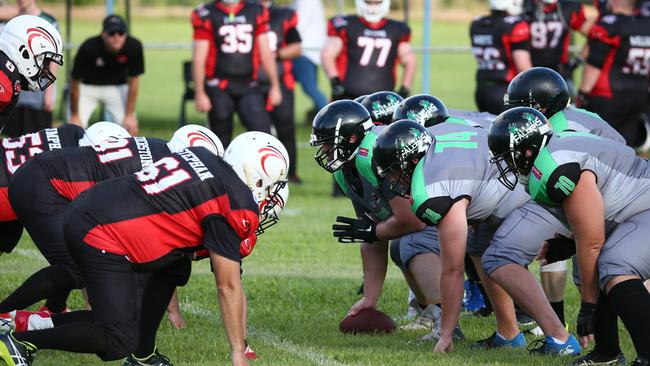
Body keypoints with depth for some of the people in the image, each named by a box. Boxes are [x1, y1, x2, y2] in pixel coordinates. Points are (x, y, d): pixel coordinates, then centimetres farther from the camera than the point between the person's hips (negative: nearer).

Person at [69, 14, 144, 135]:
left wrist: (129, 115, -10)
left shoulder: (134, 47, -26)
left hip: (117, 87, 2)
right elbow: (75, 81, -19)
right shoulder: (88, 48, -32)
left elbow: (133, 81, -12)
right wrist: (74, 116, -12)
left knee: (131, 127, -11)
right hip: (87, 87, -2)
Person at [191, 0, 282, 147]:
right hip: (219, 88, -2)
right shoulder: (206, 15, -1)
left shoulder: (256, 12, 7)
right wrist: (199, 93, -7)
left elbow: (266, 53, 11)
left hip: (248, 85, 2)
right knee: (221, 142, 5)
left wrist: (275, 86, 10)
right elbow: (199, 58, -2)